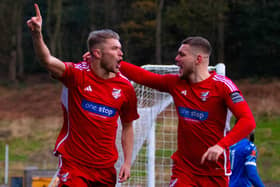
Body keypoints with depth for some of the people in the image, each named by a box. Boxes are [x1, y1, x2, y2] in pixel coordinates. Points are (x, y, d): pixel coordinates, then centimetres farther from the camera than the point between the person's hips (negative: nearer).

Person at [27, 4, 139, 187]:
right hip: (73, 164, -4)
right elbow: (48, 61, -27)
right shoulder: (77, 74, -9)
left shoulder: (125, 87, 2)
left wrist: (127, 163, 5)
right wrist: (37, 34, -45)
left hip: (106, 168, 4)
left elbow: (127, 126, 12)